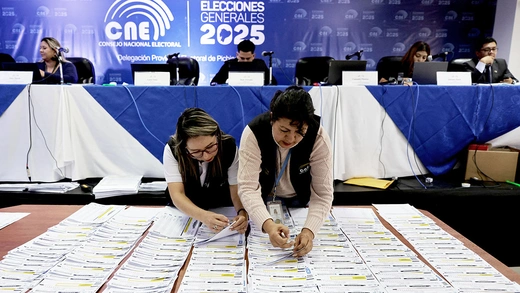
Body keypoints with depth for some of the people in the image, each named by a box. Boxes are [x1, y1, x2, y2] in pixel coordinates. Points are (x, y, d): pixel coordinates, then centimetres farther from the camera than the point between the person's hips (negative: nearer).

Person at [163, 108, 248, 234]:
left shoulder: (229, 146, -20)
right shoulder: (172, 149, -22)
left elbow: (237, 189, -18)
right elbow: (177, 194, -28)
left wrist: (242, 213, -38)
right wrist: (203, 216, -45)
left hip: (223, 211, 0)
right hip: (185, 212, 0)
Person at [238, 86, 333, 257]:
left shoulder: (319, 138, -29)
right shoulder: (253, 133, -32)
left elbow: (322, 193, -28)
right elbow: (248, 187, -37)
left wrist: (309, 230, -45)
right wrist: (267, 224, -54)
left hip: (300, 201, 1)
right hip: (263, 201, 0)